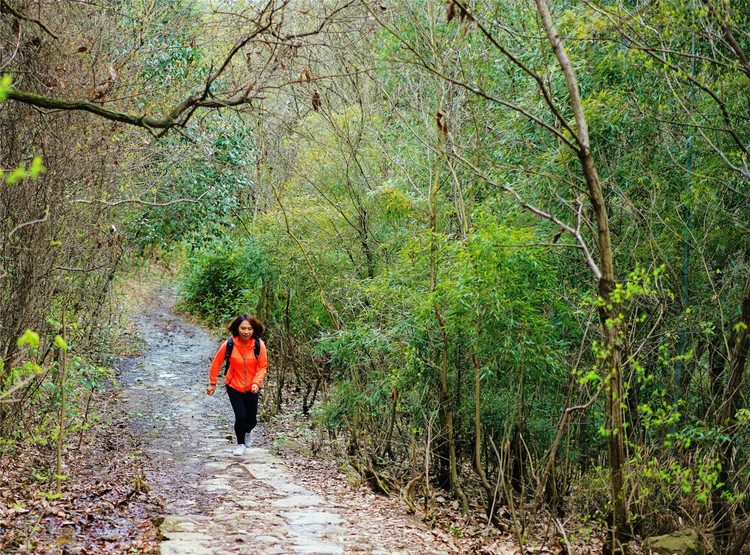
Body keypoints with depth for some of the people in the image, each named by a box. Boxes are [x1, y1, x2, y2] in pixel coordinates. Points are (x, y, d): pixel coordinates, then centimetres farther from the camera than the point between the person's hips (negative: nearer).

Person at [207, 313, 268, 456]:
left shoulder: (259, 345, -16)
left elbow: (262, 366, -6)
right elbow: (217, 363, -4)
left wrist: (257, 383, -20)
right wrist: (212, 383, 2)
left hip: (251, 388, 1)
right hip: (234, 386, -1)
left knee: (251, 420, 7)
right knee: (240, 417, -9)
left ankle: (248, 432, 45)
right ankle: (241, 444, 19)